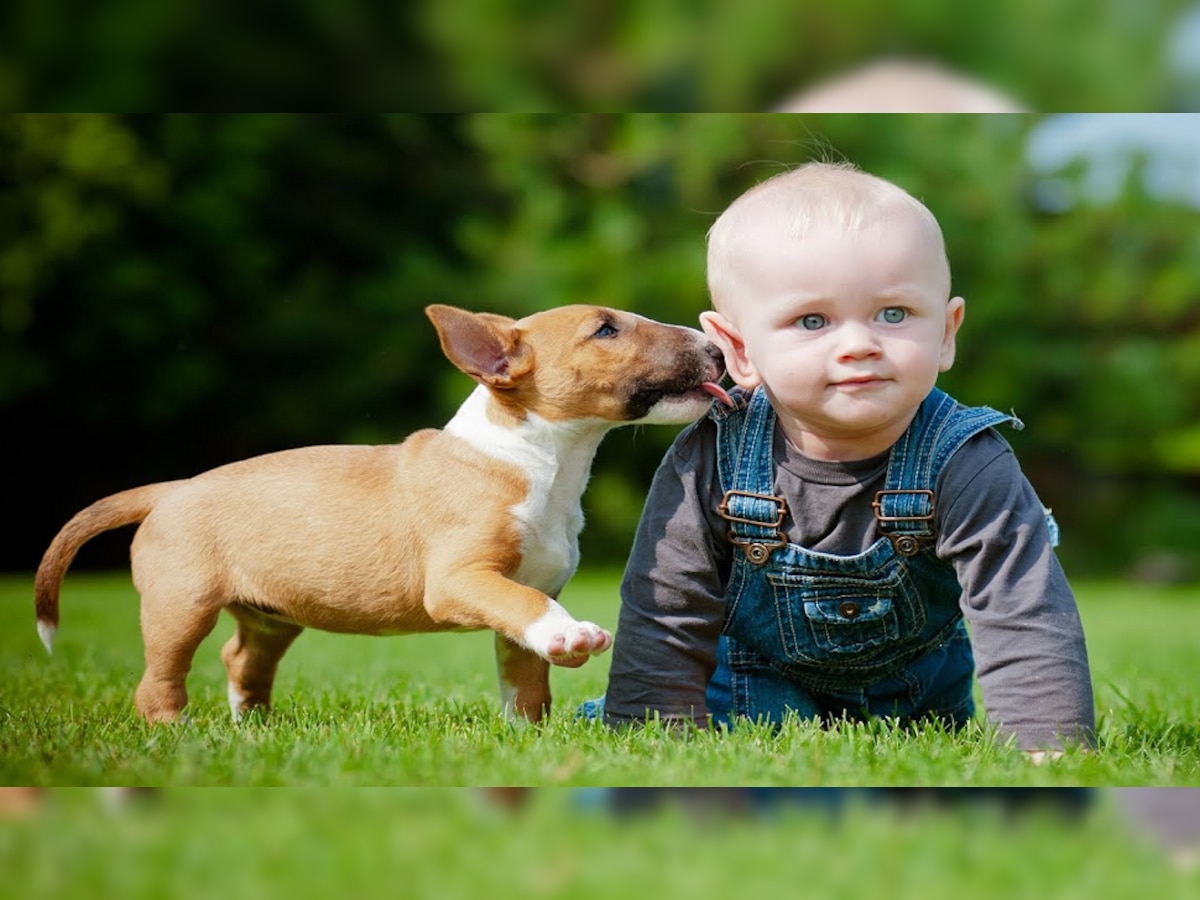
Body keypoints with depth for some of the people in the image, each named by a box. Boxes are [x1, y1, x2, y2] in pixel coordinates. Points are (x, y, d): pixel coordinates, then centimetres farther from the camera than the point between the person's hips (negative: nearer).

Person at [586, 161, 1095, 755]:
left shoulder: (964, 468, -32)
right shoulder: (711, 462, -28)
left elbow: (1027, 621, -35)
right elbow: (664, 622, -21)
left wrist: (1053, 751, -46)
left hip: (919, 694, 1)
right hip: (759, 677, 0)